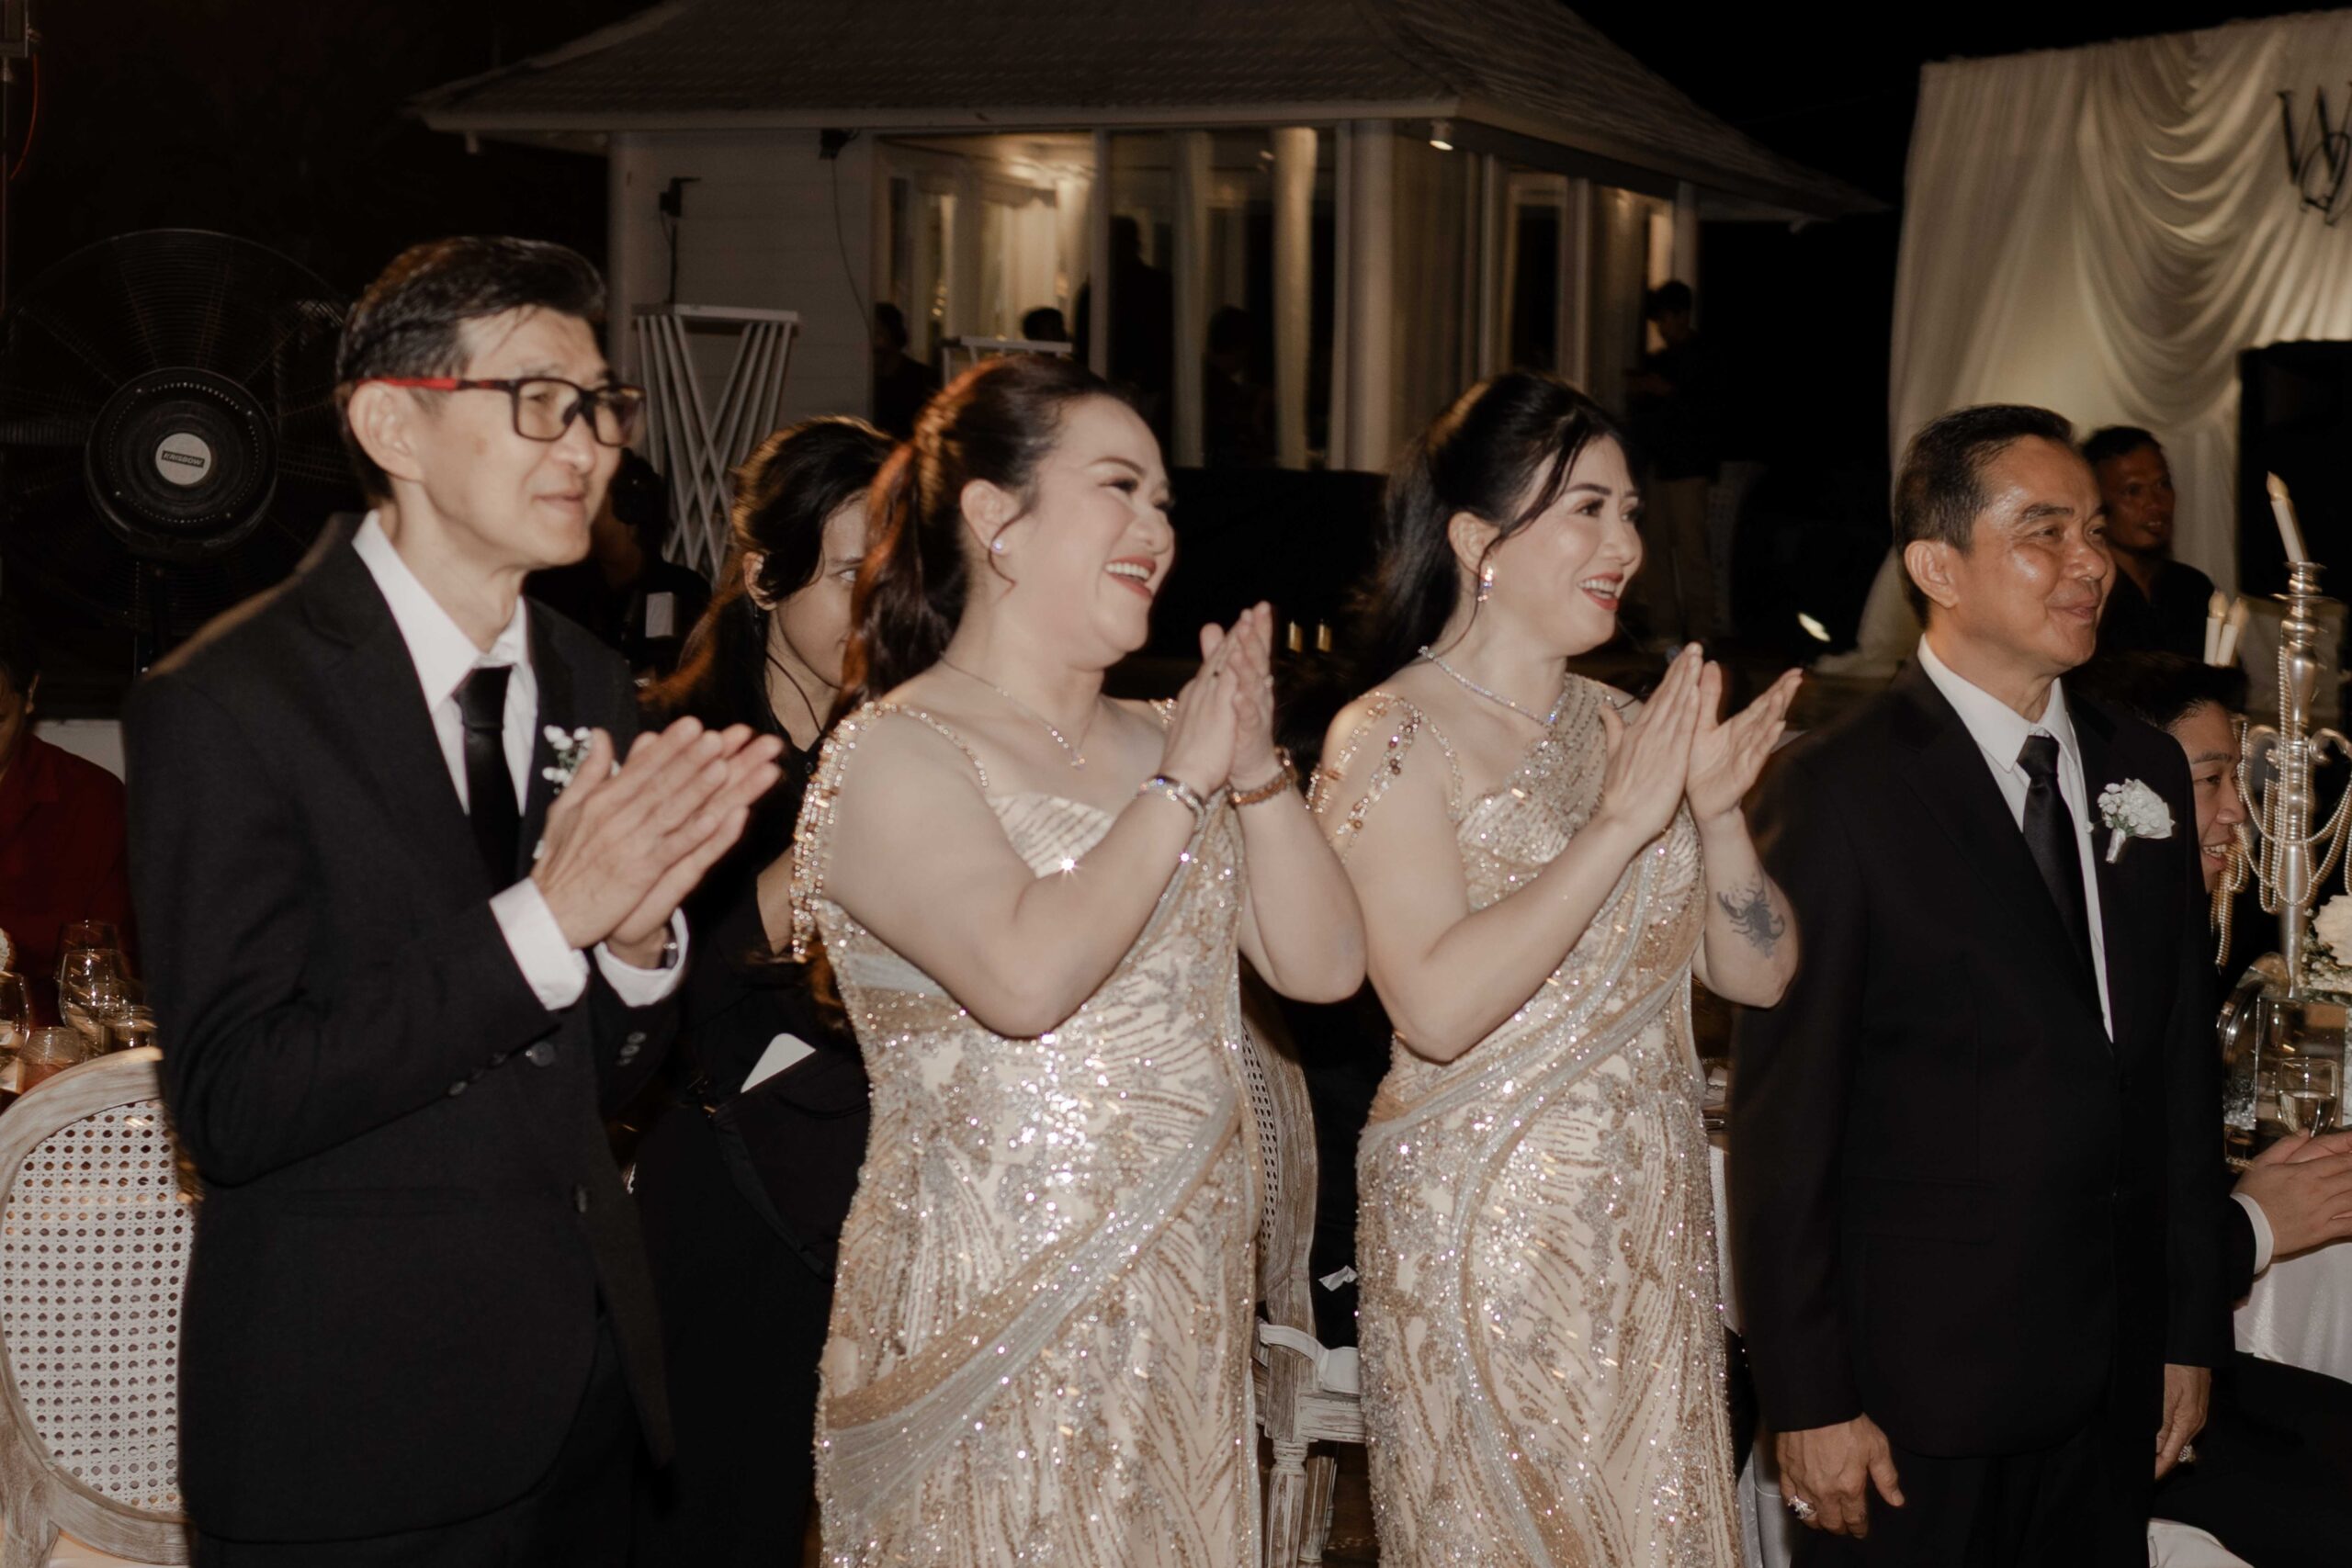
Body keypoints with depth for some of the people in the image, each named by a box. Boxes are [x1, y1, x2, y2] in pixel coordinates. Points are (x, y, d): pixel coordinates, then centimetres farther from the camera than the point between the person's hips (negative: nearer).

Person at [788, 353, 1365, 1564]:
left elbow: (1323, 965, 8)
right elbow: (1025, 978, -25)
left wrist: (1257, 772, -5)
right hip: (993, 1319, -6)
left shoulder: (1158, 745, 12)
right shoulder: (892, 754, -9)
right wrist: (1183, 785, -15)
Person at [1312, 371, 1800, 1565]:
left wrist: (1716, 810, -9)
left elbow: (1758, 973, 7)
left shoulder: (1626, 726, 8)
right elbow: (1439, 1006, -23)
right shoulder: (1392, 739, -11)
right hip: (1485, 1233, -6)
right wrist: (1619, 824, -21)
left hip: (1651, 1232, 6)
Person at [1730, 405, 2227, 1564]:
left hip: (2113, 1383, 6)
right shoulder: (1837, 796, -10)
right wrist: (1808, 1402, -12)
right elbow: (1781, 1121, -11)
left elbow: (2181, 1065, 13)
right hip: (1918, 1387, -5)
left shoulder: (2145, 770, 9)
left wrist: (2191, 1329, 12)